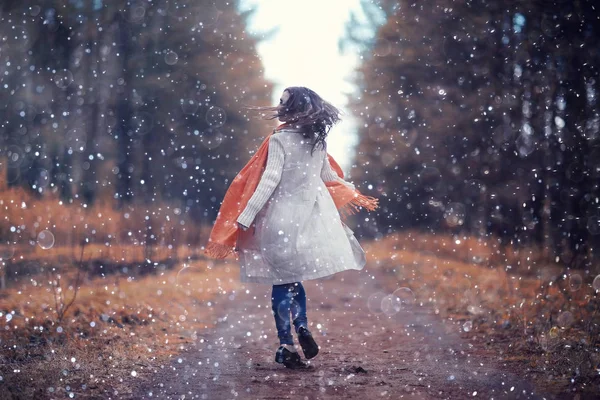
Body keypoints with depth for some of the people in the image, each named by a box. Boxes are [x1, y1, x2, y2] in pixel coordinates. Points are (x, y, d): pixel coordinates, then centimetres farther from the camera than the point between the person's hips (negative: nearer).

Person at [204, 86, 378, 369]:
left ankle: (287, 346, 1)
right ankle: (302, 328, 6)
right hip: (312, 214, 6)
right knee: (292, 277, 18)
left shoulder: (280, 140, -13)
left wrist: (244, 219, -20)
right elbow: (329, 175, 18)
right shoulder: (317, 140, 5)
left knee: (283, 281, 0)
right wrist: (356, 196, 37)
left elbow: (269, 181, -19)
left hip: (283, 216, -6)